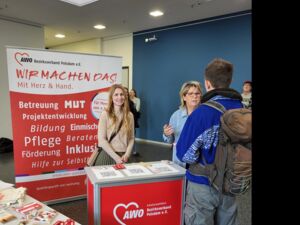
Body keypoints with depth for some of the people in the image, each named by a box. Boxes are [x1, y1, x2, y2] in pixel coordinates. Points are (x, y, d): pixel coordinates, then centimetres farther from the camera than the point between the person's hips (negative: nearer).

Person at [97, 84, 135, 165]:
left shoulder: (129, 115, 3)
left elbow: (131, 138, 5)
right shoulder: (105, 114, -7)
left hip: (123, 156, 3)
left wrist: (127, 154, -9)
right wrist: (116, 157, -14)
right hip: (107, 155, -2)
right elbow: (101, 140, -11)